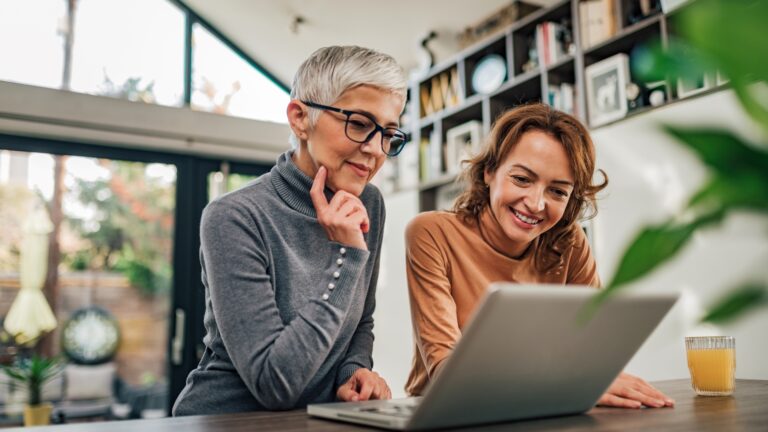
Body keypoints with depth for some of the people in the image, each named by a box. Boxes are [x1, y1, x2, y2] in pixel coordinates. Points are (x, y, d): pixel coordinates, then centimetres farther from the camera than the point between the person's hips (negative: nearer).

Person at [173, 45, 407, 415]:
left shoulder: (368, 207, 0)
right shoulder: (233, 218, -16)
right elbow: (274, 384, -19)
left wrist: (354, 371, -7)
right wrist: (346, 256, -20)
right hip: (227, 419, -4)